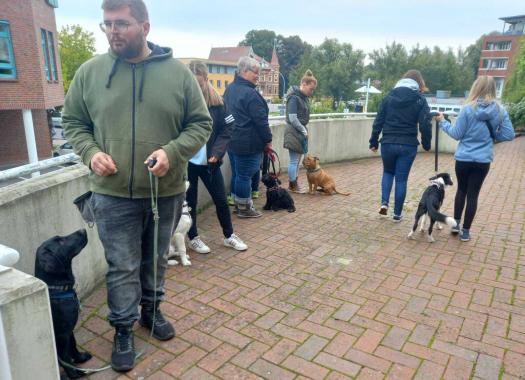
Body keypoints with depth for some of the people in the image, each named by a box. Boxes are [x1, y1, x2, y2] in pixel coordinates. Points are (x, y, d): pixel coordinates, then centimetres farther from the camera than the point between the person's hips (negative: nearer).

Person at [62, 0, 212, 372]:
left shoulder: (178, 72, -3)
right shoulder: (90, 72, -1)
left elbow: (201, 123, -1)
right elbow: (74, 122, 8)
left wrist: (172, 152, -17)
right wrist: (91, 152, -12)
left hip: (166, 191, 1)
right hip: (113, 194, 0)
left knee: (156, 260, 19)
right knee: (122, 267, 9)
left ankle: (151, 309, 43)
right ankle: (123, 330, 30)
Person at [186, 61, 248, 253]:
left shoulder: (215, 99, -2)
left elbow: (227, 128, 1)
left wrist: (217, 151, -12)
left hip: (209, 161, 2)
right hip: (187, 162, -2)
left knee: (221, 199, 11)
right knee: (189, 201, 11)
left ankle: (229, 236, 30)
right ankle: (193, 238, 30)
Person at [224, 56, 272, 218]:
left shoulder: (230, 89, 12)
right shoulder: (250, 93, -18)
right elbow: (261, 120, -18)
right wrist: (268, 140, -8)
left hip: (232, 140, 9)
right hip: (248, 142, -9)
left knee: (237, 173, 16)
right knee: (245, 175, 0)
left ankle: (238, 203, 27)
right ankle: (244, 207, 10)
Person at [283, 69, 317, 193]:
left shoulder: (304, 97, 11)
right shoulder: (294, 97, -17)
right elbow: (292, 119, -20)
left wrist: (305, 130, 6)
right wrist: (304, 131, -12)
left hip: (300, 132, 9)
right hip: (294, 133, -9)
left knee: (297, 160, 14)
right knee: (294, 160, -1)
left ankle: (293, 183, 24)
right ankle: (293, 186, 10)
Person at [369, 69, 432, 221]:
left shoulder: (389, 97, 5)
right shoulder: (420, 100, 0)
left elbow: (378, 121, 2)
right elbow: (425, 125, -6)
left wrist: (374, 142, 9)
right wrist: (426, 144, 8)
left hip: (388, 144, 1)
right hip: (408, 146, -1)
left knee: (388, 172, 23)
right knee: (401, 179, 8)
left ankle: (384, 203, 5)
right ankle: (397, 213, 16)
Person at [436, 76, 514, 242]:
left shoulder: (468, 108, -10)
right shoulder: (500, 111, -3)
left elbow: (457, 134, -7)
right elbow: (509, 135, -1)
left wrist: (443, 122, 6)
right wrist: (491, 135, 14)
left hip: (463, 159, -1)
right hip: (483, 161, 1)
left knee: (461, 190, 20)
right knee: (473, 194, 9)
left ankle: (456, 224, 26)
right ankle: (465, 231, 15)